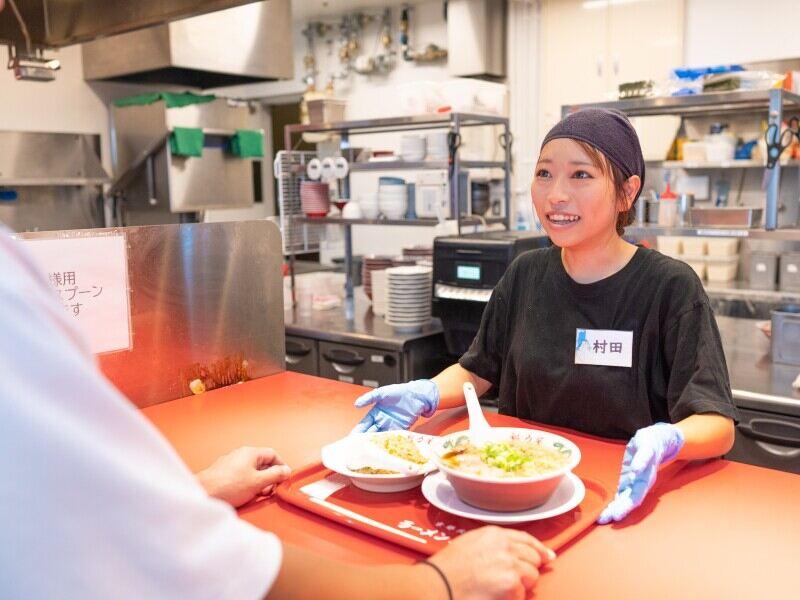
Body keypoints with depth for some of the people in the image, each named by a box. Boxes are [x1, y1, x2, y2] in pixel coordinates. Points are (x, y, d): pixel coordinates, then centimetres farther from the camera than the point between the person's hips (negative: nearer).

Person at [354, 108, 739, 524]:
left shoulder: (670, 287, -9)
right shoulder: (526, 274, 4)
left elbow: (717, 425, -11)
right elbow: (479, 369, 14)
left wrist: (663, 442, -34)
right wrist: (425, 395, -6)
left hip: (623, 494, -4)